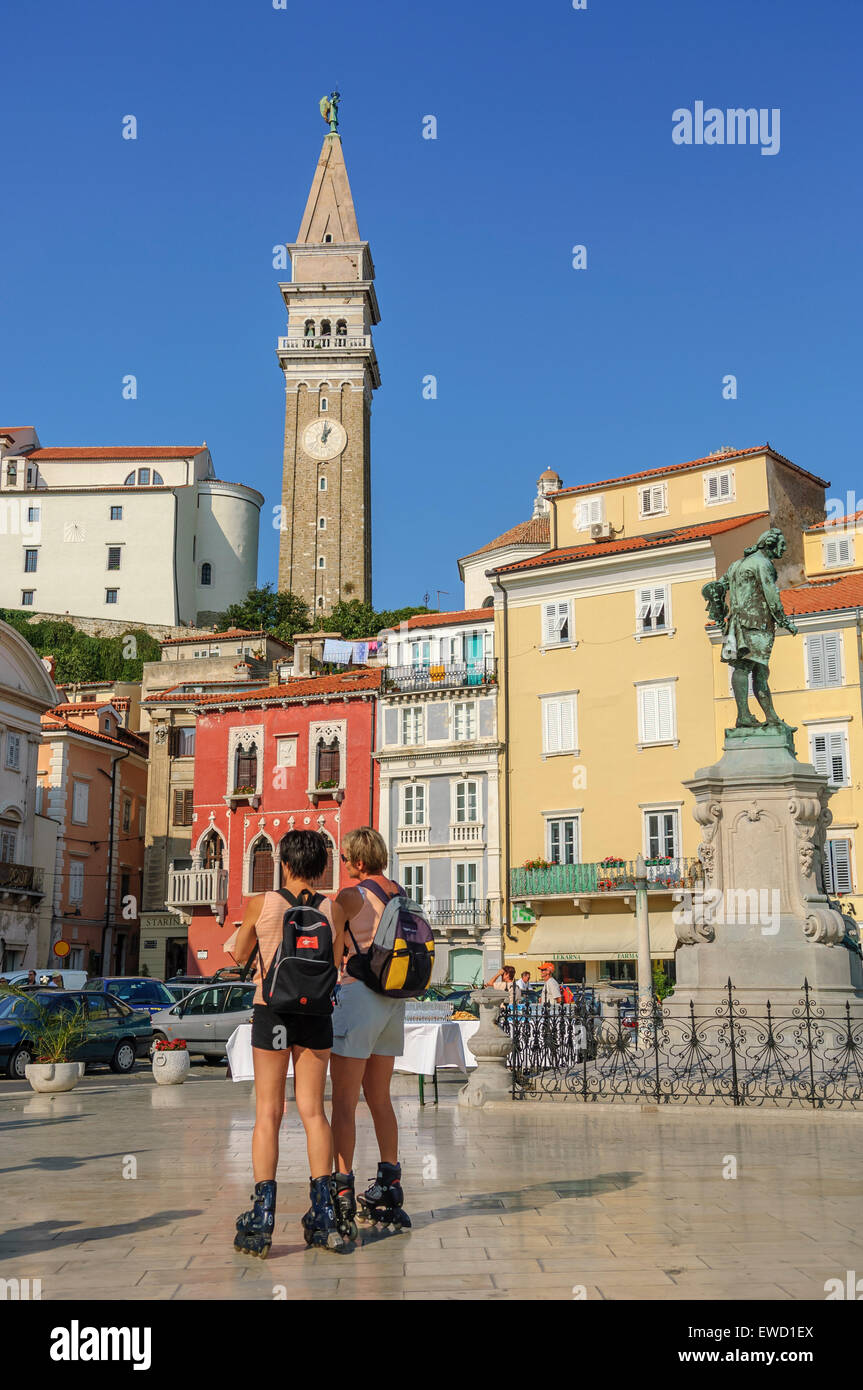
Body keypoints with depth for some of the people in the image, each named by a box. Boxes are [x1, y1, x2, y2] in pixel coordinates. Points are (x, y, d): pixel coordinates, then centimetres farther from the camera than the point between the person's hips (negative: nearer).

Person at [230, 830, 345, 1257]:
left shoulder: (262, 904, -7)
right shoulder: (332, 911, -1)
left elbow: (239, 954, 9)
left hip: (272, 1012, -2)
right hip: (317, 1014, 2)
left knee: (268, 1112, 2)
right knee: (313, 1110, 9)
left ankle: (262, 1218, -1)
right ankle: (324, 1214, 10)